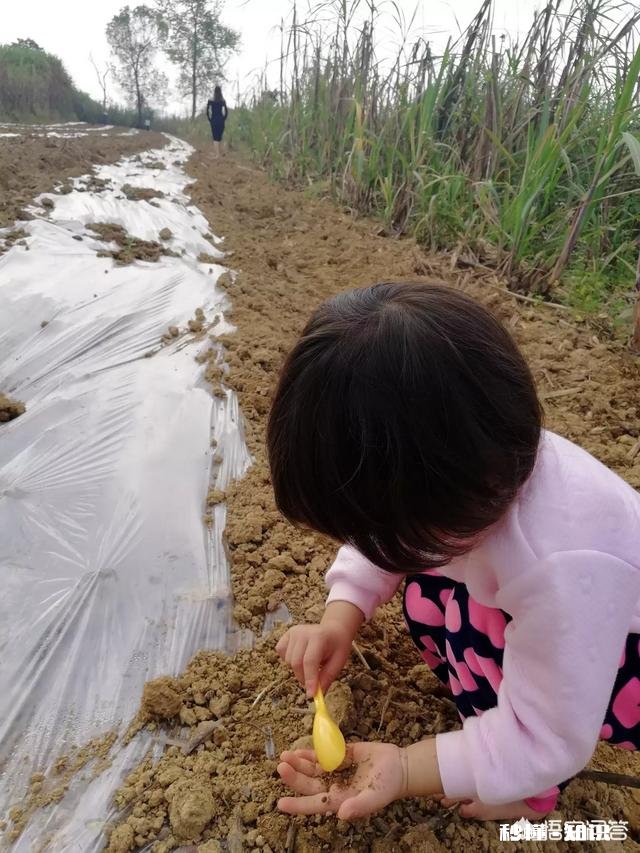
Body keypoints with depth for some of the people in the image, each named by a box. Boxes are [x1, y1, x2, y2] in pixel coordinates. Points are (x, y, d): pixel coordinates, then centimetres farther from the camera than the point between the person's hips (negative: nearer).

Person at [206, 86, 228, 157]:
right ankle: (219, 154, 13)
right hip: (221, 121, 2)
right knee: (220, 138, 12)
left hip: (214, 120, -2)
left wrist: (210, 120, 6)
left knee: (215, 138, -4)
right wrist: (223, 119, 9)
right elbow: (226, 112, 0)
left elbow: (207, 112, -3)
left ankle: (217, 155, -13)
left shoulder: (210, 101, -3)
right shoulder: (223, 101, 1)